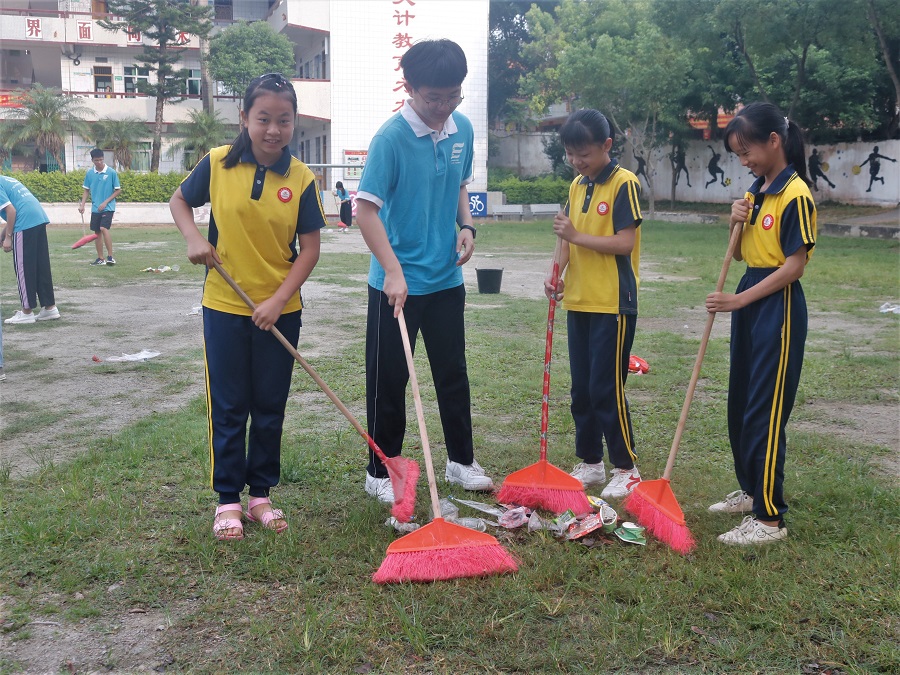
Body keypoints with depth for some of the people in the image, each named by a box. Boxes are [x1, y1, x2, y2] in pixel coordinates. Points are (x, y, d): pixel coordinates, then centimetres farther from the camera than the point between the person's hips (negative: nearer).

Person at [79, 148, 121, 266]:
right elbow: (86, 190, 12)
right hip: (95, 208, 5)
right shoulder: (89, 173, 3)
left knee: (104, 229, -21)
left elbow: (118, 190, -4)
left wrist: (105, 202, -11)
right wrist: (82, 205, 1)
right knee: (97, 233, 7)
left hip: (108, 207, -5)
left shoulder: (112, 172, -8)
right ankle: (100, 258, 17)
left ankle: (110, 256, -14)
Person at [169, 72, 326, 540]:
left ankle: (260, 494, 26)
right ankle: (227, 499, 20)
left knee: (270, 408, 11)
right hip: (225, 308, 0)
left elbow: (309, 248, -6)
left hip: (279, 311, 1)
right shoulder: (218, 164, -6)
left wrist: (279, 300, -15)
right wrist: (193, 238, -9)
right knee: (228, 408, 7)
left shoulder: (301, 179, -7)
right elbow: (179, 200, 10)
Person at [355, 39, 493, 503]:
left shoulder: (463, 129, 2)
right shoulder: (391, 137, -17)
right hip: (397, 284, -6)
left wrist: (466, 225, 0)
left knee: (453, 373, 16)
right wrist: (393, 272, -28)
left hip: (446, 278, 6)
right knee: (389, 380, 6)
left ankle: (462, 461, 32)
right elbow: (366, 209, -20)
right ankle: (380, 473, 21)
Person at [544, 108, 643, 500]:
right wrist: (557, 272, -3)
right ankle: (590, 463, 25)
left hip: (613, 305, -7)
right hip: (578, 302, 7)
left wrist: (576, 235, -18)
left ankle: (626, 469, 10)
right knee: (581, 388, 12)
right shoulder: (577, 186, 12)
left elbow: (625, 243, -17)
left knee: (606, 389, -4)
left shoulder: (624, 184, -10)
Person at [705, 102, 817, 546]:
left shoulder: (795, 194, -16)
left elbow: (795, 264, -19)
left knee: (765, 412, -6)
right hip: (748, 302, 9)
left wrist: (740, 300, -20)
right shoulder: (756, 191, 11)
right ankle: (751, 490, 32)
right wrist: (738, 224, -4)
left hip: (778, 306, -9)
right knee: (740, 404, 17)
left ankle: (769, 518, 2)